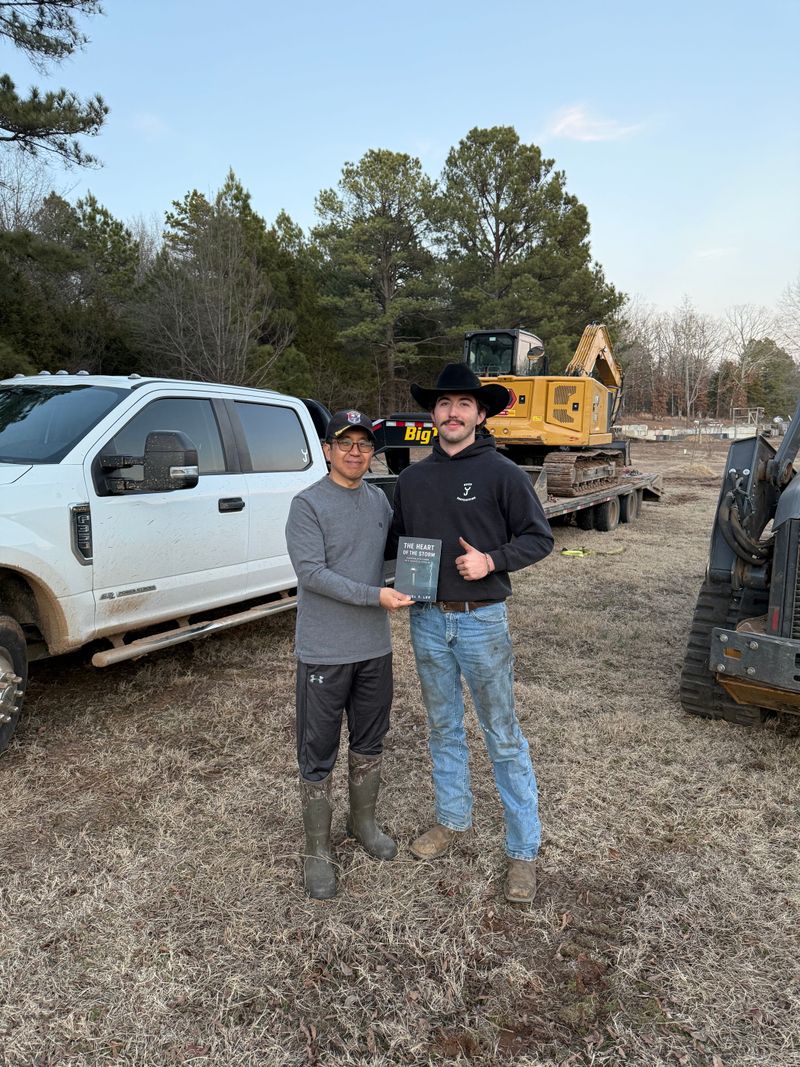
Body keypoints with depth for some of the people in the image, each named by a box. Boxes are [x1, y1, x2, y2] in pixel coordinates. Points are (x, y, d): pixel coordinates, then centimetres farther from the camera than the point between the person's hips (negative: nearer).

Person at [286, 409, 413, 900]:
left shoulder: (380, 499, 6)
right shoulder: (309, 504, -11)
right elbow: (312, 572, -19)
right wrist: (375, 595, -23)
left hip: (375, 647, 6)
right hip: (324, 652, -5)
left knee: (370, 743, 20)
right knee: (319, 755, 7)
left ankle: (364, 822, 41)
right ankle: (318, 848, 25)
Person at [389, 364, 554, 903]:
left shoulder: (502, 472, -7)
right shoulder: (413, 478, 7)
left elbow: (540, 538, -5)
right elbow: (397, 540, 17)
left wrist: (491, 561, -20)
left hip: (482, 620, -5)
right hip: (428, 619, 5)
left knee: (503, 736, 4)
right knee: (443, 728, 18)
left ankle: (524, 850, 18)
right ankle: (453, 818, 37)